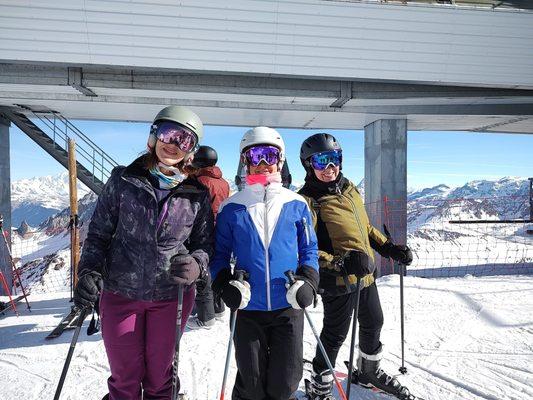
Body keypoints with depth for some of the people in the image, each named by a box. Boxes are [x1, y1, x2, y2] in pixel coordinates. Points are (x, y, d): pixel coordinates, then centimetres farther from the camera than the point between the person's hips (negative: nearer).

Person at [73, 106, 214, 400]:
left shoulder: (198, 195, -3)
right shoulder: (123, 181, -3)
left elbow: (205, 242, 3)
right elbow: (99, 232, 3)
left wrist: (197, 265, -17)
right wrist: (88, 271, -10)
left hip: (171, 298, 0)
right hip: (120, 294, 0)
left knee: (159, 376, 17)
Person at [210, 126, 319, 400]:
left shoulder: (296, 205, 1)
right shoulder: (232, 208, 0)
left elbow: (309, 249, 8)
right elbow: (220, 253, 6)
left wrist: (307, 280, -7)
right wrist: (224, 284, -9)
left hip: (289, 308, 1)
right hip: (248, 308, 0)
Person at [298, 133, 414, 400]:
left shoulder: (349, 188, 9)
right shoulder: (307, 200, -16)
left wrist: (389, 248, 12)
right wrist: (340, 263, -33)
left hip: (365, 275, 8)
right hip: (337, 281, -8)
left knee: (373, 325, 24)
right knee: (335, 335, 6)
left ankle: (369, 373, 50)